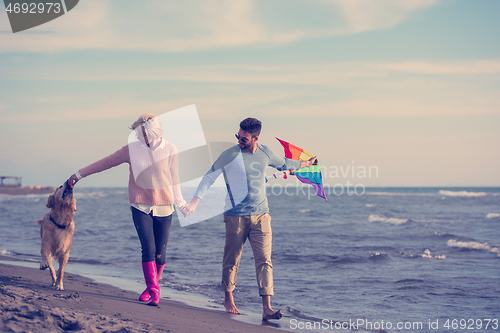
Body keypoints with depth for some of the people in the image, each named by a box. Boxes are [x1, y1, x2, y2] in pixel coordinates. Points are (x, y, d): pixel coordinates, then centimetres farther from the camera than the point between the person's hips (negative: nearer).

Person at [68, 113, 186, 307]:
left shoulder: (170, 150, -1)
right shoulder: (132, 149, 1)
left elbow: (173, 179, 8)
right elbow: (106, 162, 8)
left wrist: (180, 203, 10)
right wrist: (80, 175, 11)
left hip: (164, 208, 0)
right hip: (141, 207, 0)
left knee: (160, 253, 1)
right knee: (148, 248, -14)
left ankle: (153, 286, 24)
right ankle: (153, 291, -10)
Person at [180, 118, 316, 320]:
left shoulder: (264, 152, 6)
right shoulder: (230, 155, -7)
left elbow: (282, 164, 27)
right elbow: (209, 178, -5)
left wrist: (305, 163, 40)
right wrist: (195, 201, -16)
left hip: (261, 216, 3)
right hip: (236, 216, -3)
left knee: (264, 261, -6)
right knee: (232, 260, 4)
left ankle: (267, 309, -11)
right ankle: (229, 299, 25)